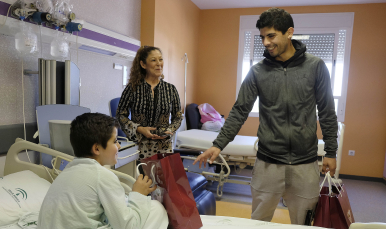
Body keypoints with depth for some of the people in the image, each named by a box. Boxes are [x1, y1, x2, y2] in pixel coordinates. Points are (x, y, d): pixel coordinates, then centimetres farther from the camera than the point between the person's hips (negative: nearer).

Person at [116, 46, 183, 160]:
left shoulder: (171, 89, 3)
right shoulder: (133, 88, -3)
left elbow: (178, 117, 11)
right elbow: (120, 114, 2)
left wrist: (170, 130, -8)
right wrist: (139, 129, -12)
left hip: (163, 146, 2)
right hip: (138, 145, -1)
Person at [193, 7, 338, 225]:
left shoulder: (315, 66, -3)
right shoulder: (257, 71, -1)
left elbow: (327, 113, 2)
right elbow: (240, 111, -2)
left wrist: (331, 152, 2)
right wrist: (219, 144, -10)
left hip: (305, 163, 0)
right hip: (267, 162, 1)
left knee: (304, 223, 14)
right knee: (258, 221, 13)